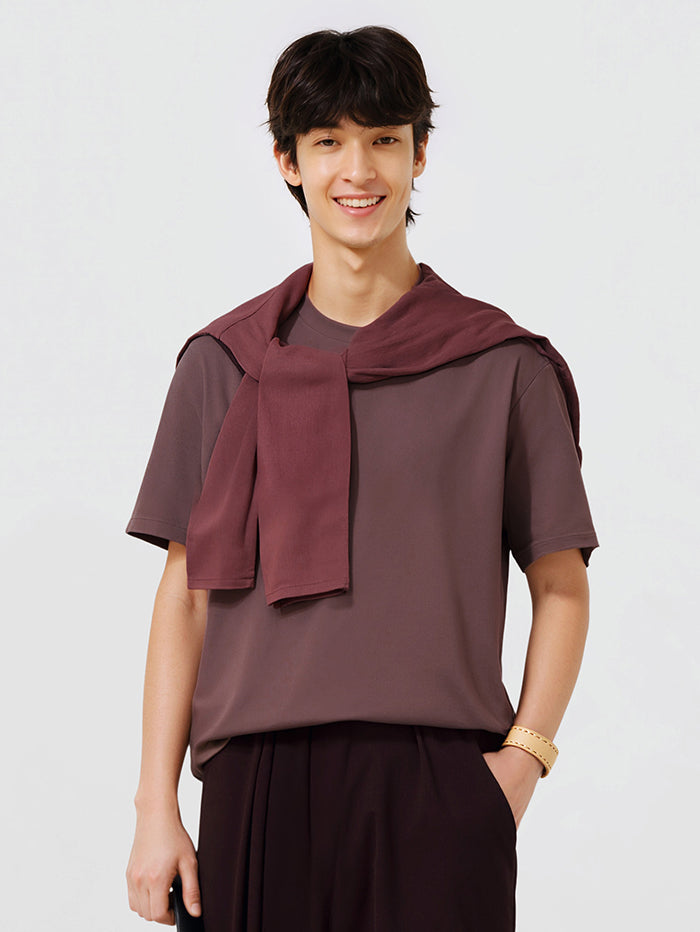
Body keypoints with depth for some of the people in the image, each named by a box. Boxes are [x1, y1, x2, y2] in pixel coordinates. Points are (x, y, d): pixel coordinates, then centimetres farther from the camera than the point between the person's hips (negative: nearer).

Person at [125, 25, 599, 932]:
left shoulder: (503, 365, 4)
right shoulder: (223, 363, 8)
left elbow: (561, 585, 6)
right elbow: (185, 593, 8)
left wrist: (520, 761, -7)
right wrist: (156, 808, 2)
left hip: (439, 788, -1)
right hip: (258, 788, 1)